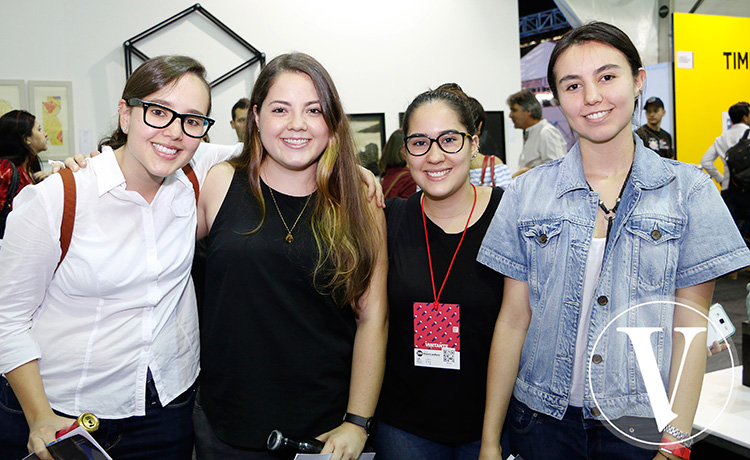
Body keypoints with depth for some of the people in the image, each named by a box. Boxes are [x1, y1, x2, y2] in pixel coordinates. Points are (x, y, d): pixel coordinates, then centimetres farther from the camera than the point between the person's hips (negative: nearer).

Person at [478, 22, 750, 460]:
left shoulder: (689, 190, -5)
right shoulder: (527, 192, -2)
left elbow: (690, 327, -4)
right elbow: (513, 321, -2)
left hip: (642, 423, -1)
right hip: (543, 420, 1)